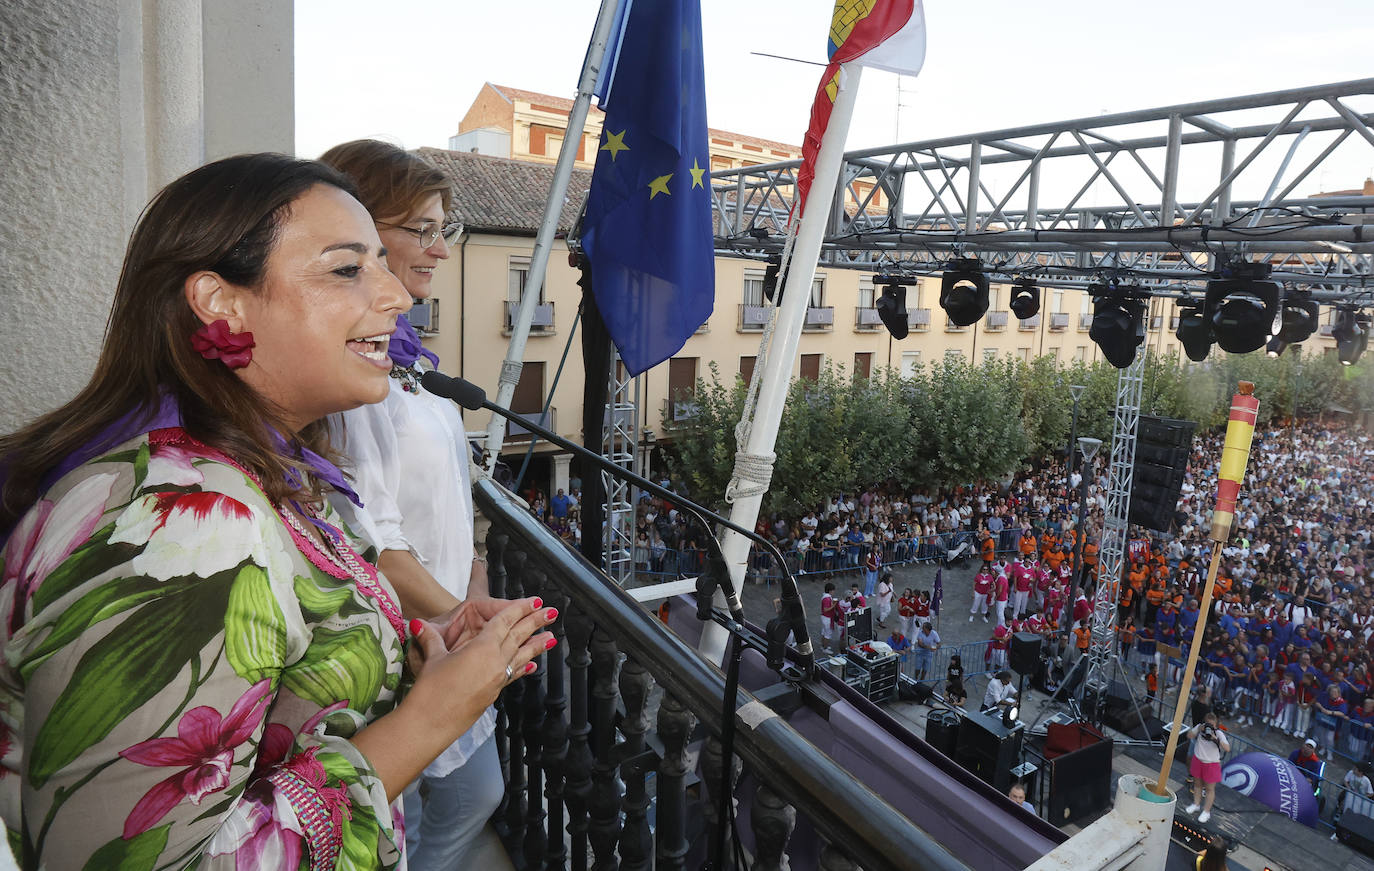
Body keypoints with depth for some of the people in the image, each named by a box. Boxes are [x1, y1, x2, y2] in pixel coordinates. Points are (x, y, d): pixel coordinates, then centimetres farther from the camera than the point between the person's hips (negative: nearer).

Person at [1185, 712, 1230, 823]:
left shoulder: (1219, 733, -19)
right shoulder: (1200, 727, -10)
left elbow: (1227, 749, -28)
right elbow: (1189, 736, -9)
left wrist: (1216, 739, -41)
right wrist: (1199, 729, -24)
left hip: (1211, 764, -4)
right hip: (1198, 760, 4)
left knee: (1210, 788, 8)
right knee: (1197, 784, 21)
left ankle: (1206, 812, 23)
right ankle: (1196, 804, 40)